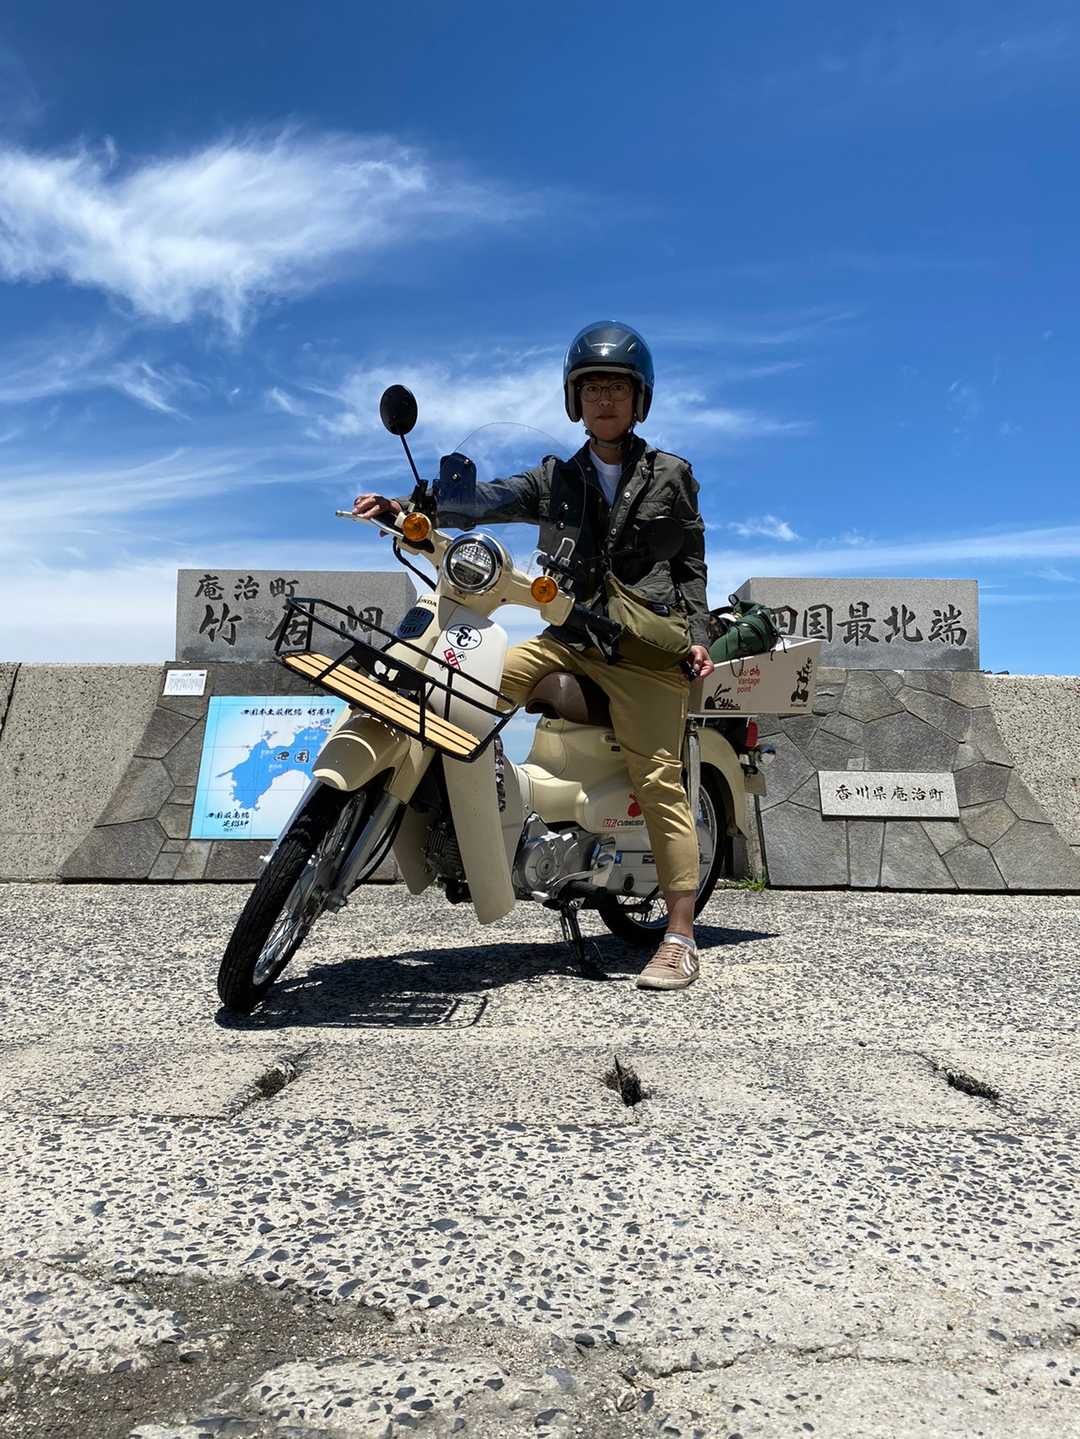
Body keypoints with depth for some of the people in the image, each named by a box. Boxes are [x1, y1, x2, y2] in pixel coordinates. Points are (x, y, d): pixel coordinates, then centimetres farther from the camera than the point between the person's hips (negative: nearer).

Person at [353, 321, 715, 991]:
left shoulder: (670, 474, 13)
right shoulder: (555, 477, 17)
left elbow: (691, 563, 12)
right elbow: (488, 500, 0)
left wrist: (697, 633, -4)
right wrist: (404, 506, -16)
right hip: (568, 636, 4)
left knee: (659, 780, -12)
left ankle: (681, 940, -8)